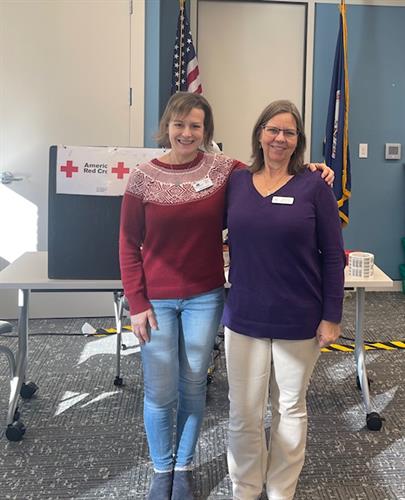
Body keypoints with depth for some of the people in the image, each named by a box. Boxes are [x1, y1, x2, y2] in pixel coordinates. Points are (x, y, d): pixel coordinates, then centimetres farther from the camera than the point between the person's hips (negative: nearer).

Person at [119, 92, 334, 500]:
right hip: (157, 299, -1)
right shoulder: (143, 177, -5)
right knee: (159, 392, 6)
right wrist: (137, 303, -6)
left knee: (193, 386, 13)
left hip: (205, 297, 1)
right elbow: (129, 244, -2)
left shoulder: (224, 169, -3)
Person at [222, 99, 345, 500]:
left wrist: (332, 316, -6)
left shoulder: (313, 187, -5)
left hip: (298, 319, -1)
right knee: (243, 412, 8)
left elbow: (333, 255, -4)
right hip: (244, 316, 2)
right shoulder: (236, 182, 2)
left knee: (290, 409, 15)